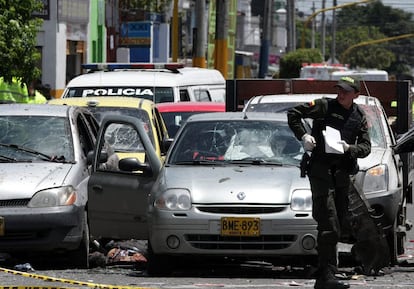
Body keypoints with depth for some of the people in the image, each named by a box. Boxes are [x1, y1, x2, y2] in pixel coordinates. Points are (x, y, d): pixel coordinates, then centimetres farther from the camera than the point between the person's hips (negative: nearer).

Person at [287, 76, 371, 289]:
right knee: (329, 226, -15)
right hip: (321, 170, -5)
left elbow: (366, 147, 7)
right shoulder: (324, 106, 0)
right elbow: (293, 113, 4)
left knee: (338, 225, 9)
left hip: (344, 173, 5)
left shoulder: (359, 117, 11)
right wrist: (303, 135, -10)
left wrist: (349, 148, -13)